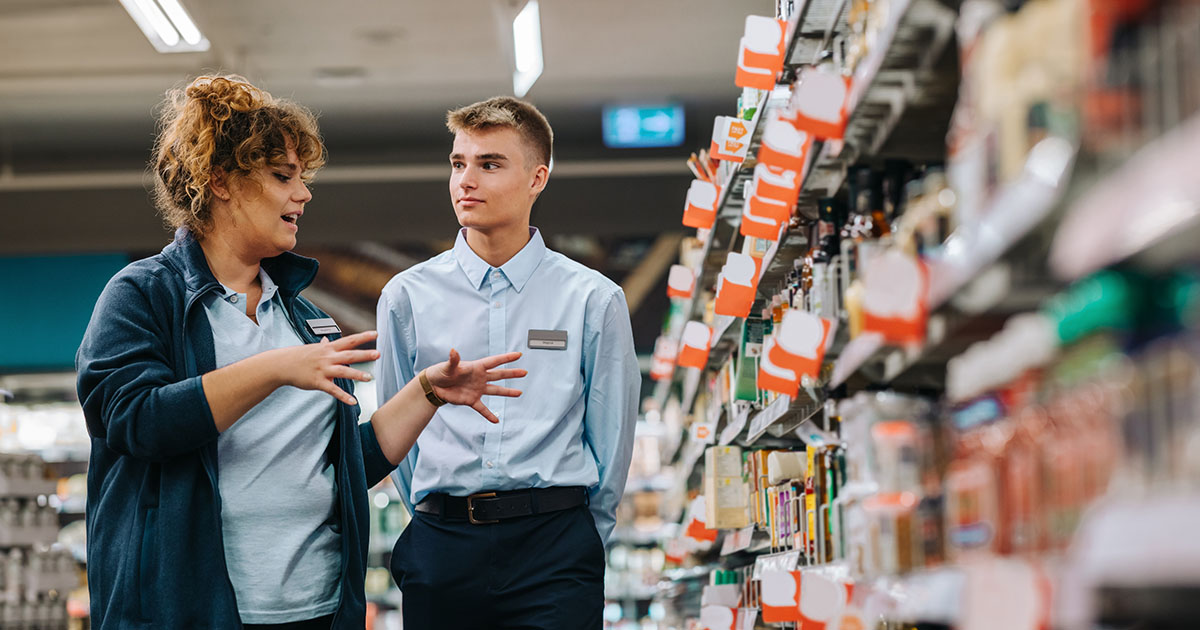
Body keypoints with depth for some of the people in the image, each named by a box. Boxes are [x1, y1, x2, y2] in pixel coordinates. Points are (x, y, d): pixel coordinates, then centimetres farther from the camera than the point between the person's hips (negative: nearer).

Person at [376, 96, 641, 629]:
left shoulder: (593, 299, 2)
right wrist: (441, 525, 9)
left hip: (553, 543, -1)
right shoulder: (407, 296, 5)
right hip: (441, 544, 1)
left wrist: (576, 538, 8)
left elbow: (611, 440, 6)